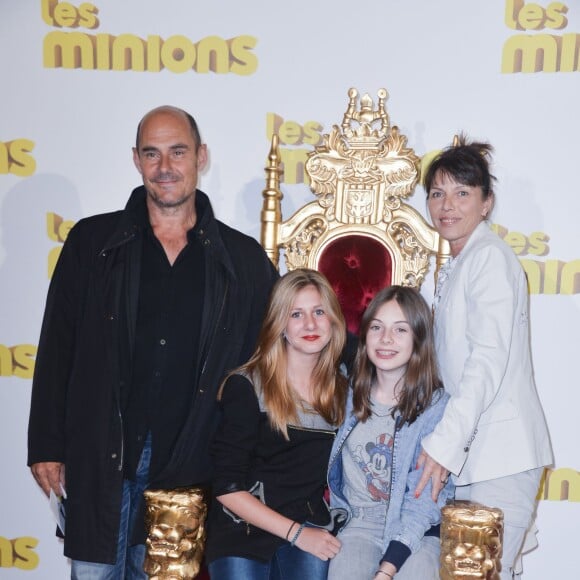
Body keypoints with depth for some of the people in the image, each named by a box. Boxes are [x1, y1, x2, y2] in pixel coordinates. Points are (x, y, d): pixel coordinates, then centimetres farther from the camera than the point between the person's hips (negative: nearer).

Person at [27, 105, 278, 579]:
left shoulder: (244, 258, 2)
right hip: (101, 458, 0)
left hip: (191, 467, 1)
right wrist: (47, 446, -3)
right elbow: (57, 349, 2)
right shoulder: (93, 241, 1)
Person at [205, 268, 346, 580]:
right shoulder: (246, 387, -6)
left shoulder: (342, 390, 7)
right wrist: (295, 532, -12)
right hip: (242, 532, -2)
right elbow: (227, 488, -8)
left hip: (310, 527, 2)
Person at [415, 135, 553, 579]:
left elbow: (490, 358, -21)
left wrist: (445, 442, -25)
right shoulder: (453, 268, 19)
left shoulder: (490, 257, -11)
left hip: (502, 451, -9)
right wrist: (446, 440, 15)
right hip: (471, 451, 9)